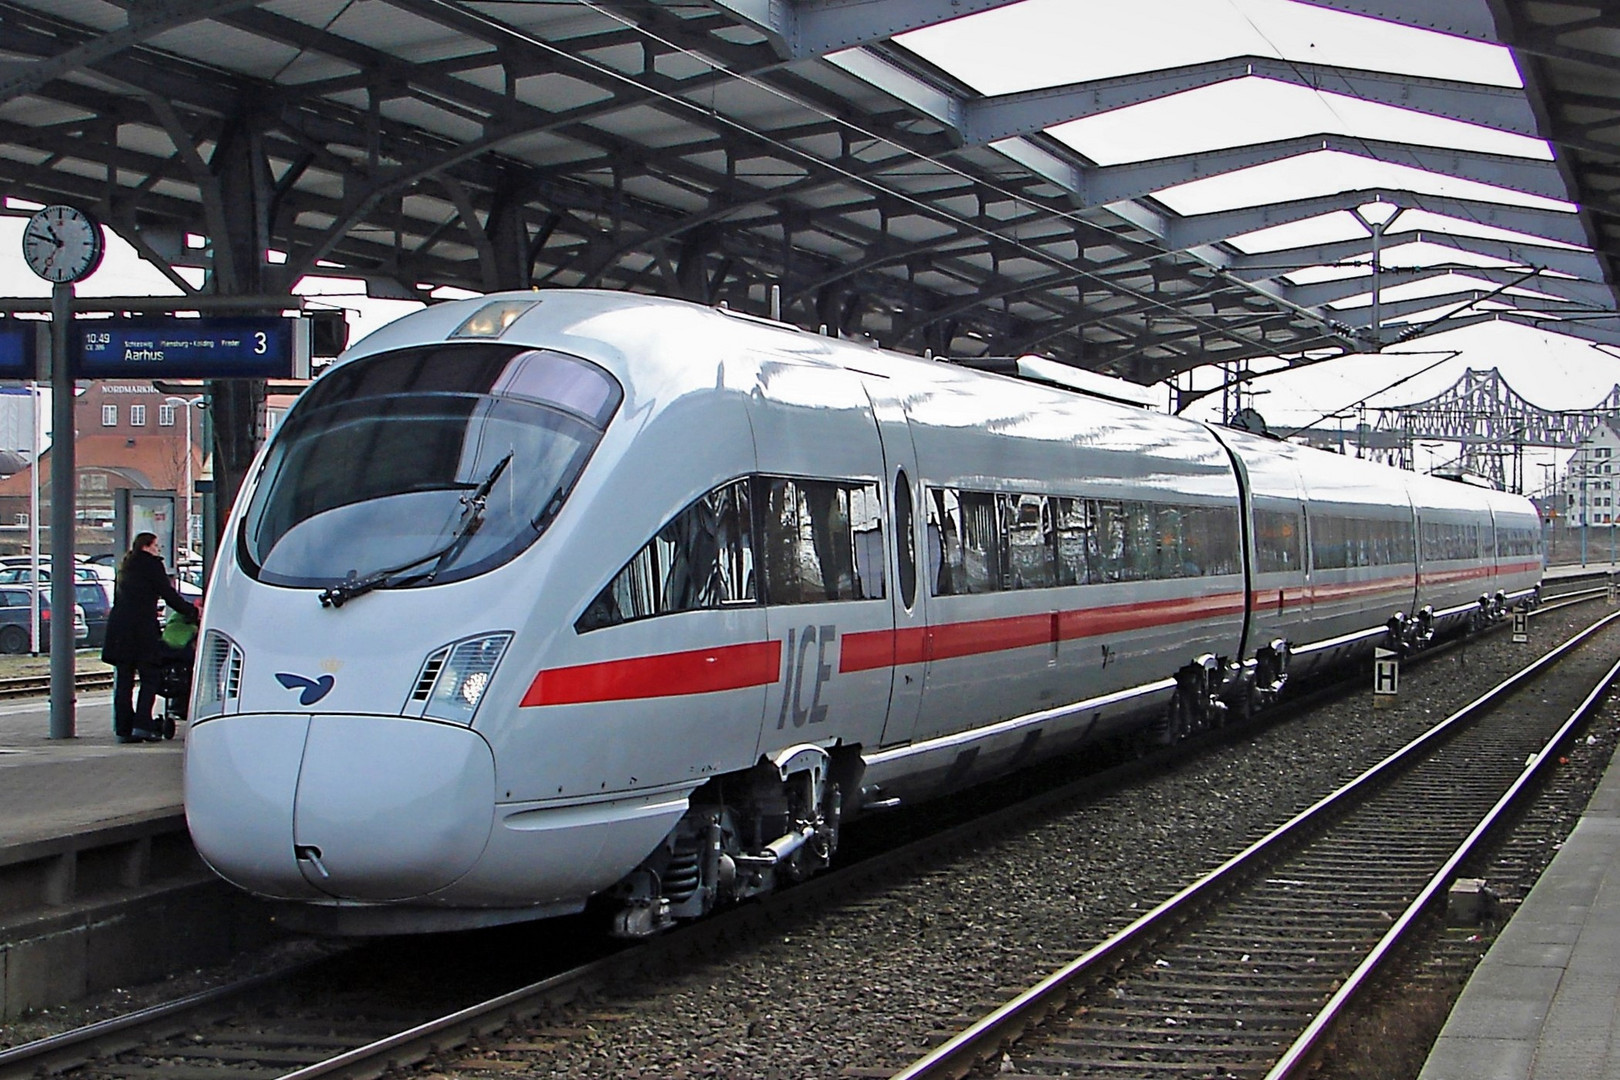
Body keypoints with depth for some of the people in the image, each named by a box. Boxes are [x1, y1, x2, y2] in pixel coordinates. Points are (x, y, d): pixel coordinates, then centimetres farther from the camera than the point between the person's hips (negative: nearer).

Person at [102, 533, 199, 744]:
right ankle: (142, 725, -9)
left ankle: (123, 728, 4)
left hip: (118, 627, 7)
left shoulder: (126, 566, 19)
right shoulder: (151, 564, -2)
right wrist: (191, 611, 5)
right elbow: (168, 594, -4)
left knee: (123, 681, 6)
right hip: (142, 628, -7)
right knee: (150, 677, 0)